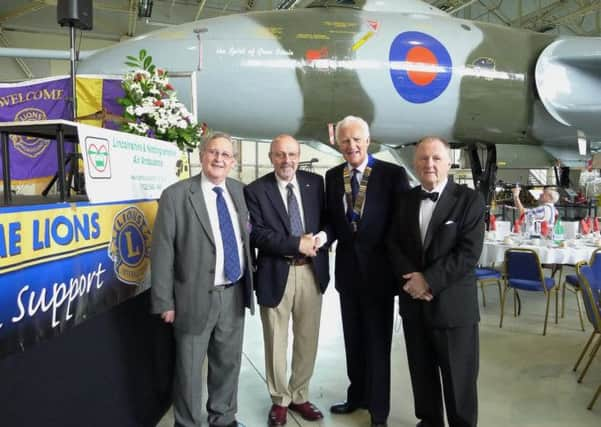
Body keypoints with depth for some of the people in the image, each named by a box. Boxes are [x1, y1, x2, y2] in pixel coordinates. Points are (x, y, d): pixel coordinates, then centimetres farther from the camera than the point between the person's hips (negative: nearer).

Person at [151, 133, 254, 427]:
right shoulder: (176, 195, -11)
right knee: (189, 369, 11)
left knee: (229, 363, 20)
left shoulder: (238, 191, 5)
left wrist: (248, 281, 11)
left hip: (234, 294, 5)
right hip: (197, 297, -5)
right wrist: (165, 302, -11)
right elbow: (162, 252, -11)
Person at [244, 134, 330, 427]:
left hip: (311, 271, 3)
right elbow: (256, 233, -14)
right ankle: (279, 400, 32)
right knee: (276, 342, 11)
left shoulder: (315, 182, 5)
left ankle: (299, 396, 36)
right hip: (276, 273, -3)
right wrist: (297, 243, -21)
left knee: (307, 339, 15)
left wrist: (321, 236, -14)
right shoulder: (255, 190, -6)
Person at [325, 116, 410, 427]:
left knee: (378, 343, 9)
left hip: (379, 269, -4)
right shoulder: (332, 176, 4)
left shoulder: (393, 174, -10)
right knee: (353, 340, 18)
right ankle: (357, 395, 38)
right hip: (347, 269, 4)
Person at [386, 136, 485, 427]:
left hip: (453, 303, -4)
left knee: (458, 377, 9)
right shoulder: (405, 200, 8)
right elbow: (393, 244, 6)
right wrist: (410, 278, -11)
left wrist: (428, 280, -18)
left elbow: (469, 253, -15)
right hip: (413, 302, 5)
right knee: (421, 371, 18)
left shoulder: (469, 200, -8)